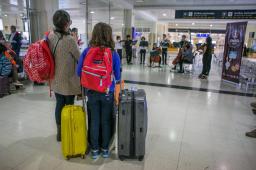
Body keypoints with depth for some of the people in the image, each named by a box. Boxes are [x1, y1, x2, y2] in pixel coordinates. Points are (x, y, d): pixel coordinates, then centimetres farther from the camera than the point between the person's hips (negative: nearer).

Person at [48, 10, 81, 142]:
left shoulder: (50, 36, -1)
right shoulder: (69, 40, -21)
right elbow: (80, 59, -10)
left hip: (55, 79, 6)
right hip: (68, 80, -6)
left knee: (59, 104, 16)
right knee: (68, 106, 8)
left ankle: (59, 132, 30)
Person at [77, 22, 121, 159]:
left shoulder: (87, 51, -9)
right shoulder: (113, 53, -13)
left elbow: (79, 72, -2)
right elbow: (117, 76, -4)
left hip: (92, 92, 1)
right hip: (107, 93, -1)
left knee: (94, 121, 16)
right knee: (106, 121, 15)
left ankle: (94, 150, 30)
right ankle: (105, 149, 31)